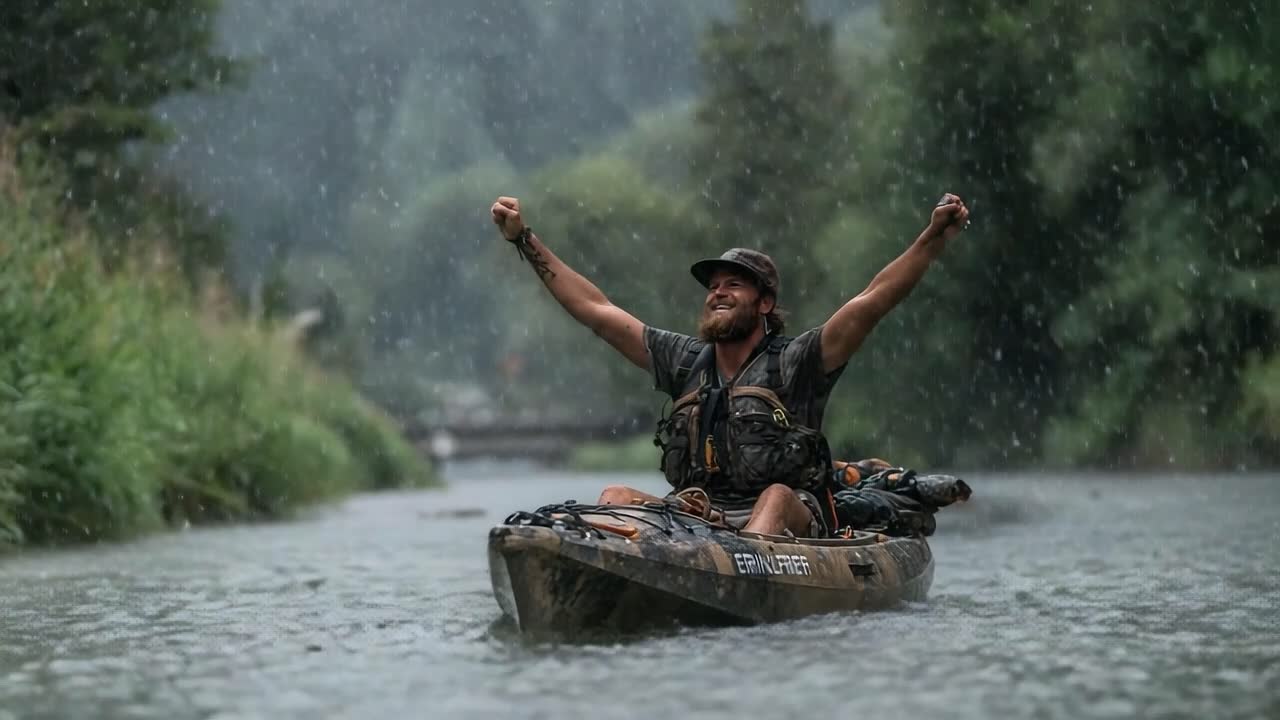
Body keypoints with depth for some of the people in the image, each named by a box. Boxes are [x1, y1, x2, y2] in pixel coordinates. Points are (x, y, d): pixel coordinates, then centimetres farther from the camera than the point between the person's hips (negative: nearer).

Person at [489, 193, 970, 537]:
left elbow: (872, 302, -10)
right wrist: (524, 241, 18)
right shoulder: (687, 362, 16)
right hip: (692, 518, 5)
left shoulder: (793, 363, 2)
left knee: (778, 497, -35)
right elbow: (595, 310, 18)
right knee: (617, 497, -15)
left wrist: (934, 239, -22)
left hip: (783, 528, -4)